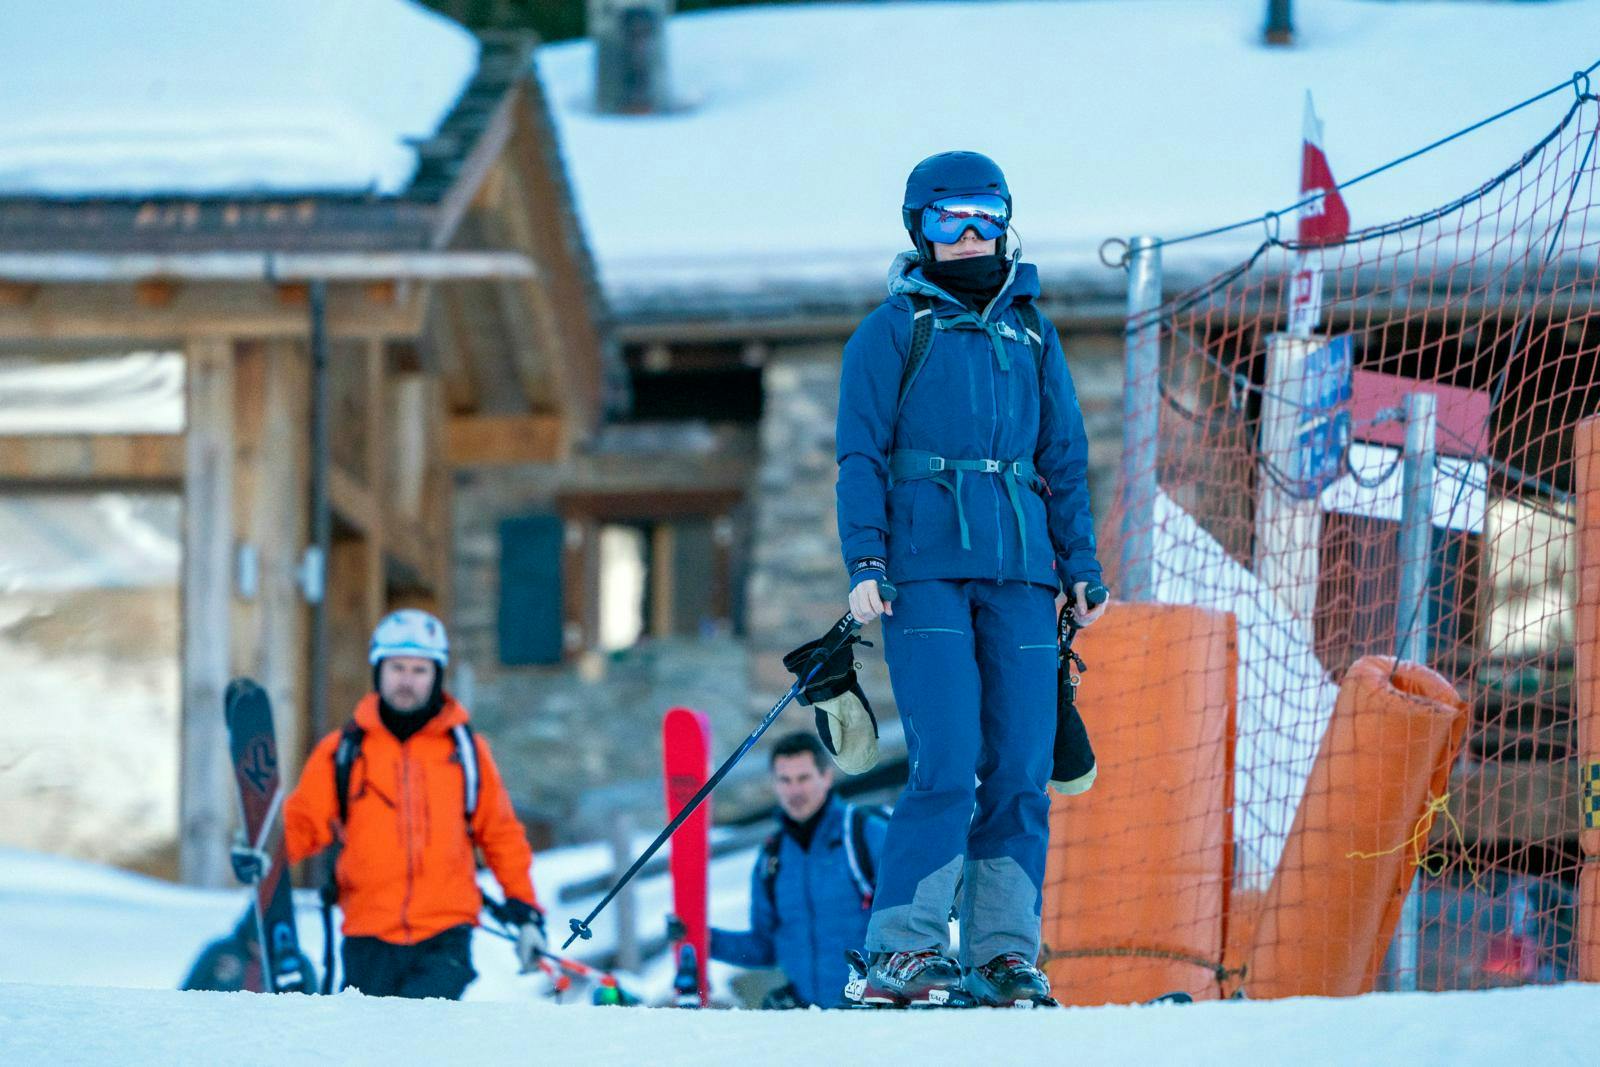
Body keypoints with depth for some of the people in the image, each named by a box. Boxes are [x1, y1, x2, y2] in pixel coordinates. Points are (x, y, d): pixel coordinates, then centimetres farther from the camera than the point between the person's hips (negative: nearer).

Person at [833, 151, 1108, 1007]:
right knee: (948, 766, -14)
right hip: (925, 568, -4)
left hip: (1017, 569, 4)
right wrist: (864, 560, -8)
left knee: (1021, 768, -1)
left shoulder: (1029, 332, 19)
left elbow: (1064, 456, 21)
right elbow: (861, 455, 3)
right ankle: (899, 951, -11)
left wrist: (1080, 565, 15)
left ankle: (1005, 949, 3)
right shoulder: (893, 331, 7)